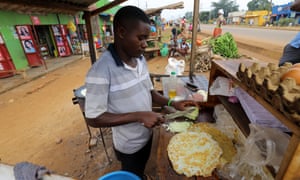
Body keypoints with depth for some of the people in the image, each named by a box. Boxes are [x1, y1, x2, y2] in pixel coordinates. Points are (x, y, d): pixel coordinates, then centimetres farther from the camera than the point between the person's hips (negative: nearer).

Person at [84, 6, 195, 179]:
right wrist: (139, 116, -32)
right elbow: (93, 118, -25)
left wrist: (171, 103, -11)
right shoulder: (101, 71, -29)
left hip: (147, 135, 6)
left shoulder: (141, 60, -6)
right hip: (129, 145, -6)